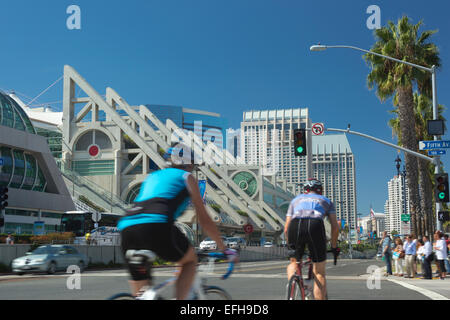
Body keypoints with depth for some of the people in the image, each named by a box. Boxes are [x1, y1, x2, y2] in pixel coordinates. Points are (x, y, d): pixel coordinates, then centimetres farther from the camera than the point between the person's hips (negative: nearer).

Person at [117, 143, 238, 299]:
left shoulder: (152, 177, 35)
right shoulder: (186, 177, 21)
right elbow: (204, 220, 21)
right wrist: (225, 249, 30)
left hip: (126, 228, 5)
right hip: (156, 225, -5)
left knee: (140, 293, 15)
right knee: (190, 260, 23)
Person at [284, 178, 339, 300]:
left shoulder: (296, 199, 35)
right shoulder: (326, 201, 34)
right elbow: (335, 227, 22)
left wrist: (290, 246, 40)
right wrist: (334, 247, 33)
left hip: (295, 226, 1)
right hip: (316, 226, -1)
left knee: (293, 262, 26)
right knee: (319, 273, 11)